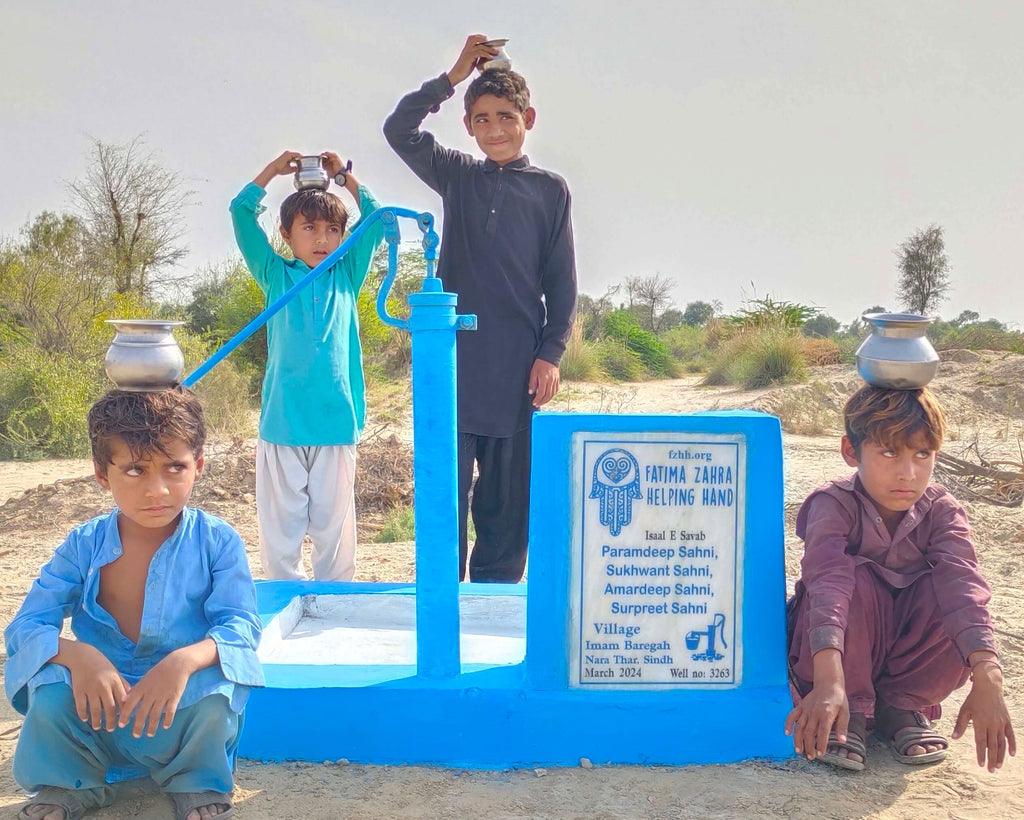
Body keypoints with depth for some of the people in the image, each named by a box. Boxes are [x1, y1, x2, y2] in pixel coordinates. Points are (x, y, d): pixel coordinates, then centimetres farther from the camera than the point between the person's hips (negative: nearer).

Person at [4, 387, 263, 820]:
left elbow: (240, 626, -17)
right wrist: (76, 654, -33)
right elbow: (24, 628, -10)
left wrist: (185, 660, -40)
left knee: (217, 690, -33)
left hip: (180, 708, -1)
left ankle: (196, 784, 2)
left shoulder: (217, 541, -10)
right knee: (49, 689, -28)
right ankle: (69, 785, 6)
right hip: (99, 712, 2)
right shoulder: (83, 546, -6)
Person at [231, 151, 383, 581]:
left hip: (336, 422, 1)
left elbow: (377, 219, 12)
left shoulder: (346, 277, 11)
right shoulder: (276, 276, 9)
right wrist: (273, 170, 11)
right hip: (281, 422, -1)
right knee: (280, 528, 4)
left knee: (334, 526, 6)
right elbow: (242, 213, 6)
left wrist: (346, 178, 15)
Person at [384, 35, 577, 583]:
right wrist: (454, 76, -4)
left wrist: (551, 353, -3)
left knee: (508, 498, 6)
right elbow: (399, 130, 1)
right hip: (454, 361, 1)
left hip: (518, 368, 0)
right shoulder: (456, 176, 12)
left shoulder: (550, 190, 8)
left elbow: (562, 282, 6)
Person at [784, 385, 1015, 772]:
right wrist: (828, 680, -57)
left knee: (953, 596, -28)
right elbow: (828, 581, -40)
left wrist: (987, 680, -49)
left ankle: (903, 704, -6)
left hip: (911, 650, 3)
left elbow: (963, 583, -32)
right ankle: (852, 709, -14)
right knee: (854, 579, -33)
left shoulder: (942, 511, -15)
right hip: (850, 649, -2)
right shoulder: (833, 505, -23)